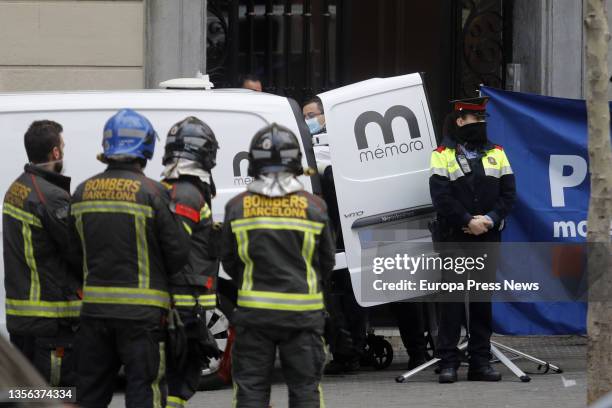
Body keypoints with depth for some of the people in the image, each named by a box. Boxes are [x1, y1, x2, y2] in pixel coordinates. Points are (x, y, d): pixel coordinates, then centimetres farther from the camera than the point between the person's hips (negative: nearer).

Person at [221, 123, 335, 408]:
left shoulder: (237, 207, -3)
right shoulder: (313, 207, -4)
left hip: (253, 312, 0)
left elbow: (229, 261, 5)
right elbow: (327, 261, 6)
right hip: (302, 314, 0)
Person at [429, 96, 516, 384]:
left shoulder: (496, 153, 12)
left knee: (483, 299, 6)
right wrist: (468, 221, -16)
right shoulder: (443, 155, 1)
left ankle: (480, 361, 10)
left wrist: (490, 219, -10)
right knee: (452, 298, -6)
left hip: (488, 239, 4)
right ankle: (448, 362, -5)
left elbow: (508, 193, 6)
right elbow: (441, 198, -9)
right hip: (455, 239, -4)